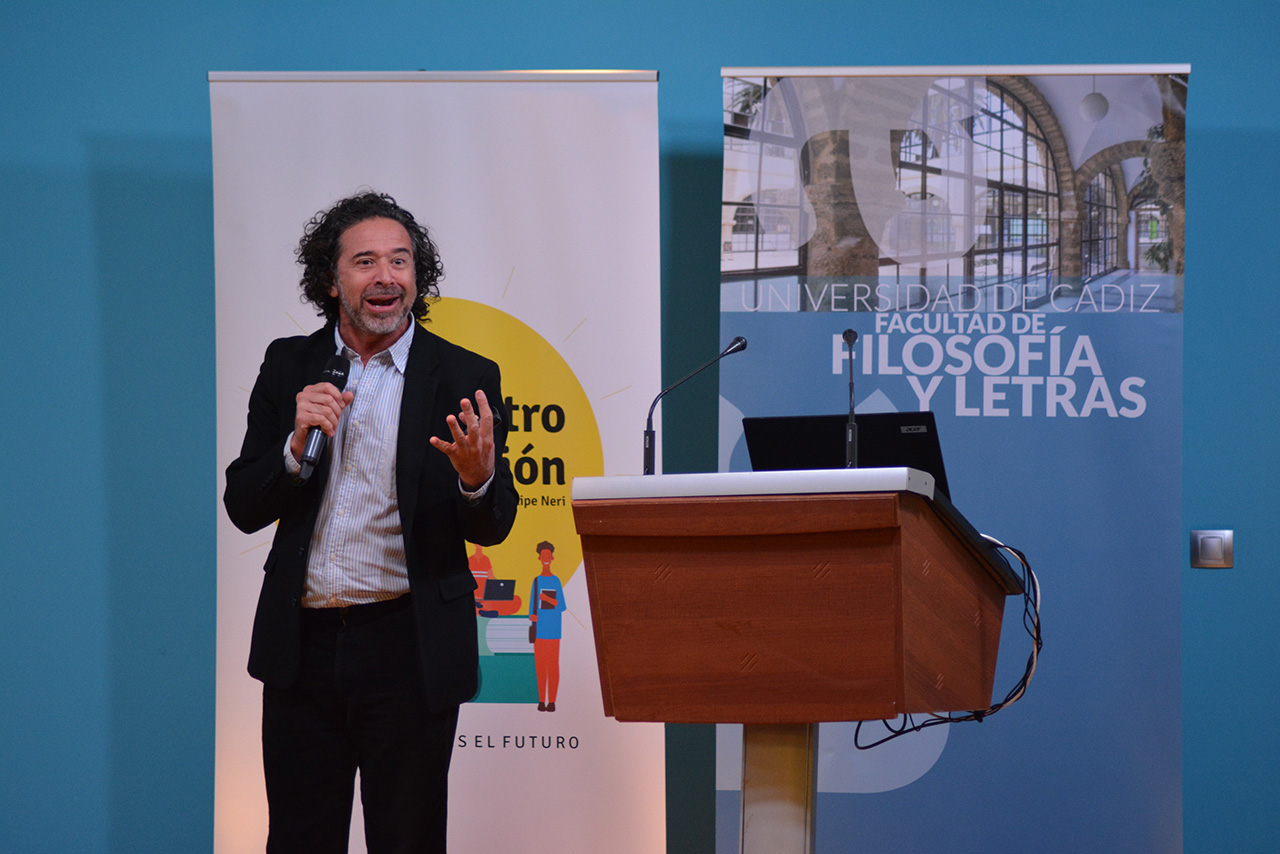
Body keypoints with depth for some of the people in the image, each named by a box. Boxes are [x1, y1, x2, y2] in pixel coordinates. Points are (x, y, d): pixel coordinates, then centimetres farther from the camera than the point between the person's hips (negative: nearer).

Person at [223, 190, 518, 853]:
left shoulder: (463, 377, -1)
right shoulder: (289, 366, 6)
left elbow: (491, 529, -2)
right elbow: (243, 508, 5)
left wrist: (477, 476, -25)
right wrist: (297, 443, -14)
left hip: (410, 649, -2)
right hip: (301, 647, 2)